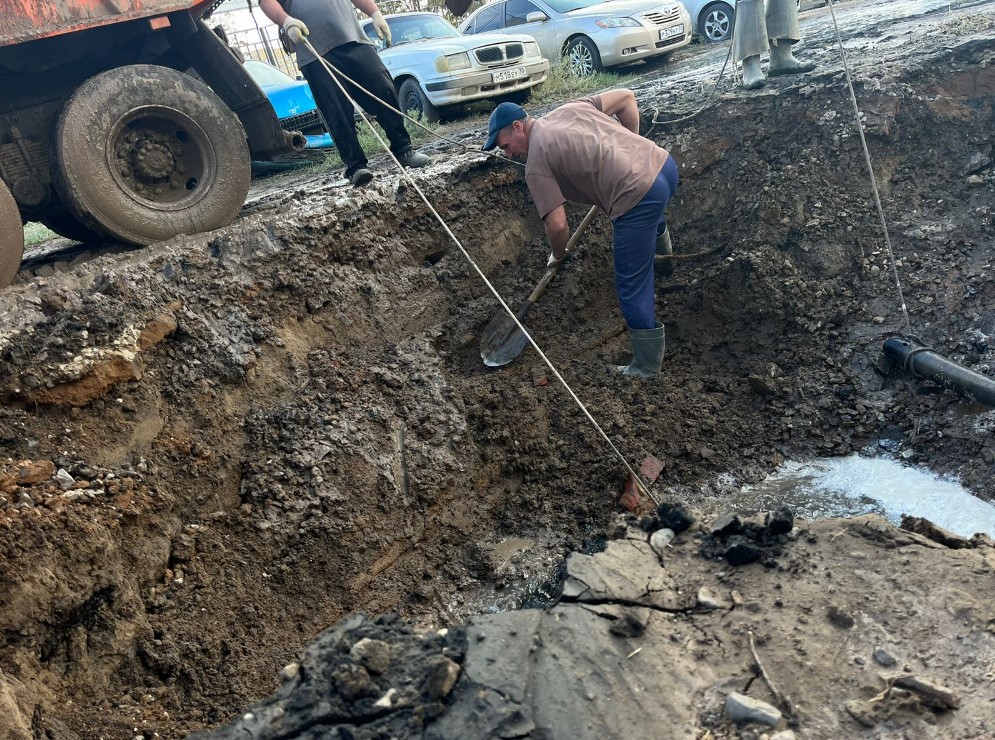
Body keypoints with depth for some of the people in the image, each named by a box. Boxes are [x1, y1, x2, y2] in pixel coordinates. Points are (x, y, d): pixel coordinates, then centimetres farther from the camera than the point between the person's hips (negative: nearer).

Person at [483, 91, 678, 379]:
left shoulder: (536, 164, -2)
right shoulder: (571, 107, 17)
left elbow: (558, 225, -6)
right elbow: (626, 97, 19)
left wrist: (557, 256, 15)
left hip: (638, 197, -8)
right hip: (664, 163, 8)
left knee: (632, 287, 6)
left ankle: (646, 368, 16)